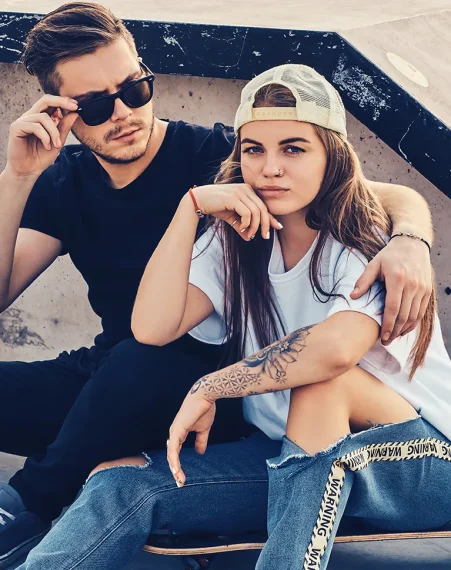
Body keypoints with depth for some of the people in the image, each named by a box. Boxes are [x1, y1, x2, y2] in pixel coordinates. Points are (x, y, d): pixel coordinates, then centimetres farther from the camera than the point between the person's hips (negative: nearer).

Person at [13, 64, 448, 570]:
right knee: (121, 480, -17)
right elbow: (152, 328, -12)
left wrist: (209, 390, -26)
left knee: (320, 378, -35)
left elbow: (338, 346, -35)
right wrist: (192, 205, -15)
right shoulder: (234, 242, 4)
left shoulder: (369, 243, -13)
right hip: (289, 453, 4)